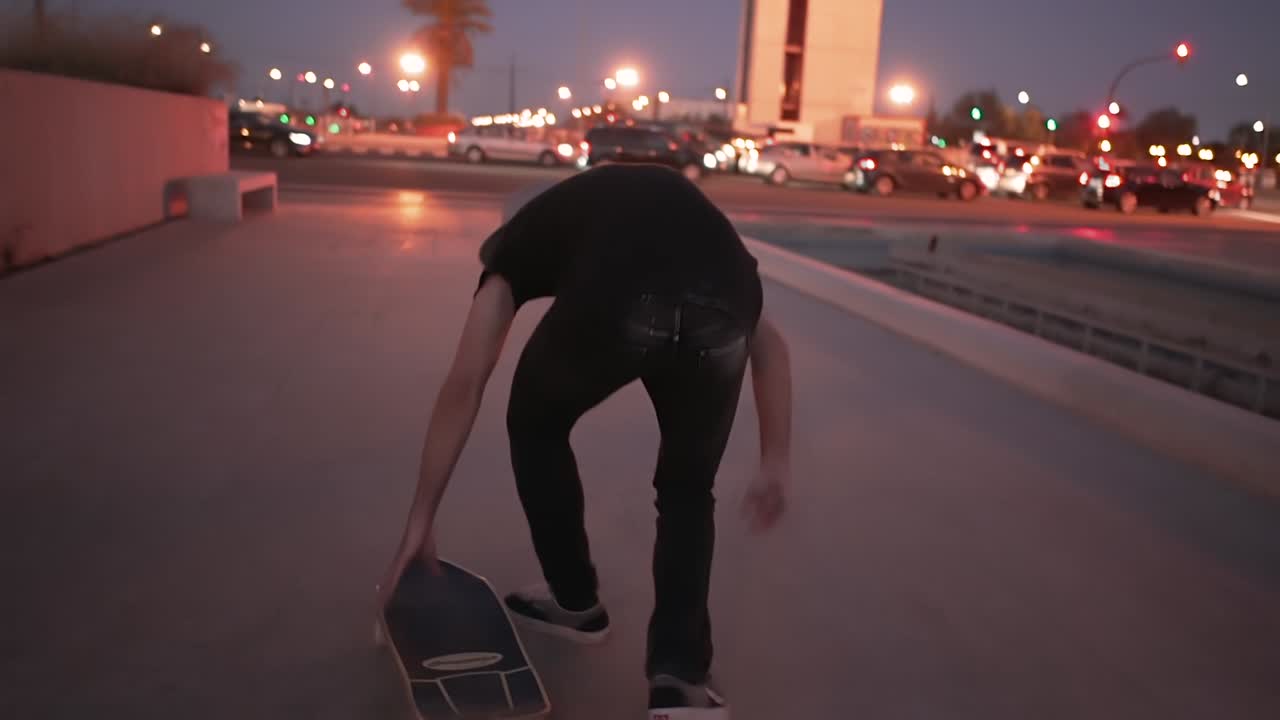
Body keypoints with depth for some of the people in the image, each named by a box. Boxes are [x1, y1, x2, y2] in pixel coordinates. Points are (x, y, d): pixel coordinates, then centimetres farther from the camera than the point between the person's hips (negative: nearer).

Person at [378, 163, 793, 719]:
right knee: (688, 490, 28)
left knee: (537, 427, 31)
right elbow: (768, 343, 35)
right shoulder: (667, 199, 43)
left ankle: (575, 601, 42)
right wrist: (775, 464, 37)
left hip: (611, 304, -3)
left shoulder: (521, 243, 34)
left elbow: (464, 386, 23)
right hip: (721, 311, 3)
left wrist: (420, 522, 27)